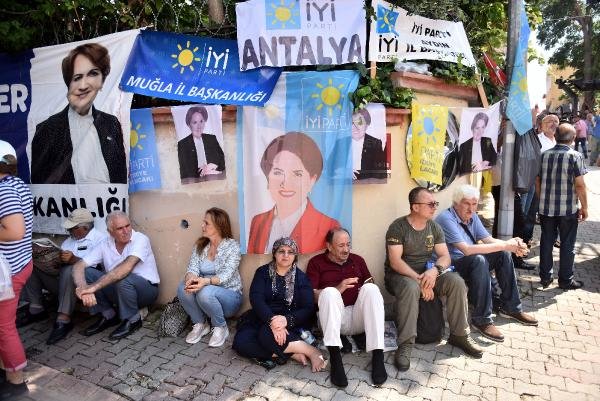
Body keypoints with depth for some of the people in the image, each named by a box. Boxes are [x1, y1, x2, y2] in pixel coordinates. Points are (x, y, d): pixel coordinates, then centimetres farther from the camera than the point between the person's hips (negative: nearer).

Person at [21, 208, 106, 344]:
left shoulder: (99, 238, -6)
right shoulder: (70, 239, 21)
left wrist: (74, 259, -29)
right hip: (61, 281, 8)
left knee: (69, 271, -37)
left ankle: (63, 320, -31)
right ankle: (36, 309, 4)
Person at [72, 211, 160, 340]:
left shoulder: (140, 239, -19)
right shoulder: (105, 245, -3)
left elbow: (126, 267, -34)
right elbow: (79, 266, -10)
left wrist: (95, 286, -38)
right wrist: (83, 288, -30)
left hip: (146, 289, -5)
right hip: (117, 289, 5)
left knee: (123, 278, -36)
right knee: (86, 273, -12)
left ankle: (133, 320, -9)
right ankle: (108, 315, 3)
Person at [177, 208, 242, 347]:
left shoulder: (232, 246, -13)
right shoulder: (200, 245, 3)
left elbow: (226, 275, -24)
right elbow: (192, 268, -7)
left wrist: (206, 281, -43)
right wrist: (190, 278, -33)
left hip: (229, 296, -4)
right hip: (206, 297, 5)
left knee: (205, 292, -34)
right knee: (183, 288, -24)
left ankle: (221, 327, -7)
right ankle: (200, 324, -1)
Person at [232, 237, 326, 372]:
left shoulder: (301, 277, 3)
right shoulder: (263, 272, 4)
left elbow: (308, 309, -7)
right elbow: (256, 299, -11)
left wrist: (287, 320, -28)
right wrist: (272, 320, -30)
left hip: (290, 323, -2)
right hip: (262, 319, 3)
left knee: (267, 335, -34)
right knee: (241, 342, -27)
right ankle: (294, 354, -24)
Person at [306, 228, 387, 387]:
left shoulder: (357, 260, 18)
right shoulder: (316, 262, 7)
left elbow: (370, 283, 16)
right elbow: (311, 295, -3)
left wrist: (367, 289, -8)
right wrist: (338, 289, -15)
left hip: (358, 317, 3)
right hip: (333, 319, -2)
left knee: (371, 289, -24)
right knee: (329, 292, -31)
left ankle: (377, 356, -31)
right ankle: (335, 358, -38)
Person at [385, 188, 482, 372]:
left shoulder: (434, 227, 6)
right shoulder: (398, 227, -12)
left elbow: (445, 256, 2)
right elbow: (395, 261, -19)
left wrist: (434, 270, -21)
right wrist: (418, 279, -28)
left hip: (428, 272, 5)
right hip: (401, 274, -5)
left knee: (456, 282, -19)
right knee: (411, 287, -38)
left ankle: (459, 335, -3)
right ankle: (405, 345, -31)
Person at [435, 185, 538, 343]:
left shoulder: (472, 217, 6)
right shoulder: (446, 219, -22)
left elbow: (489, 240, 1)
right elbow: (466, 249, -30)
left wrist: (512, 245, -19)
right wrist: (504, 245, -28)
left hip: (470, 263, 9)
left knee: (504, 254, -3)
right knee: (479, 260, -33)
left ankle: (510, 307, 8)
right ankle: (482, 319, -25)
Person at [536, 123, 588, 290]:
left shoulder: (544, 155, 2)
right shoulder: (575, 156, -10)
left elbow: (537, 182, 7)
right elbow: (579, 185, -12)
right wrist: (584, 207, -2)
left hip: (545, 208, 3)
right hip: (568, 209, -3)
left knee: (546, 242, 13)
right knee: (567, 245, 9)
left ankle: (545, 277, 20)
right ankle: (565, 280, 18)